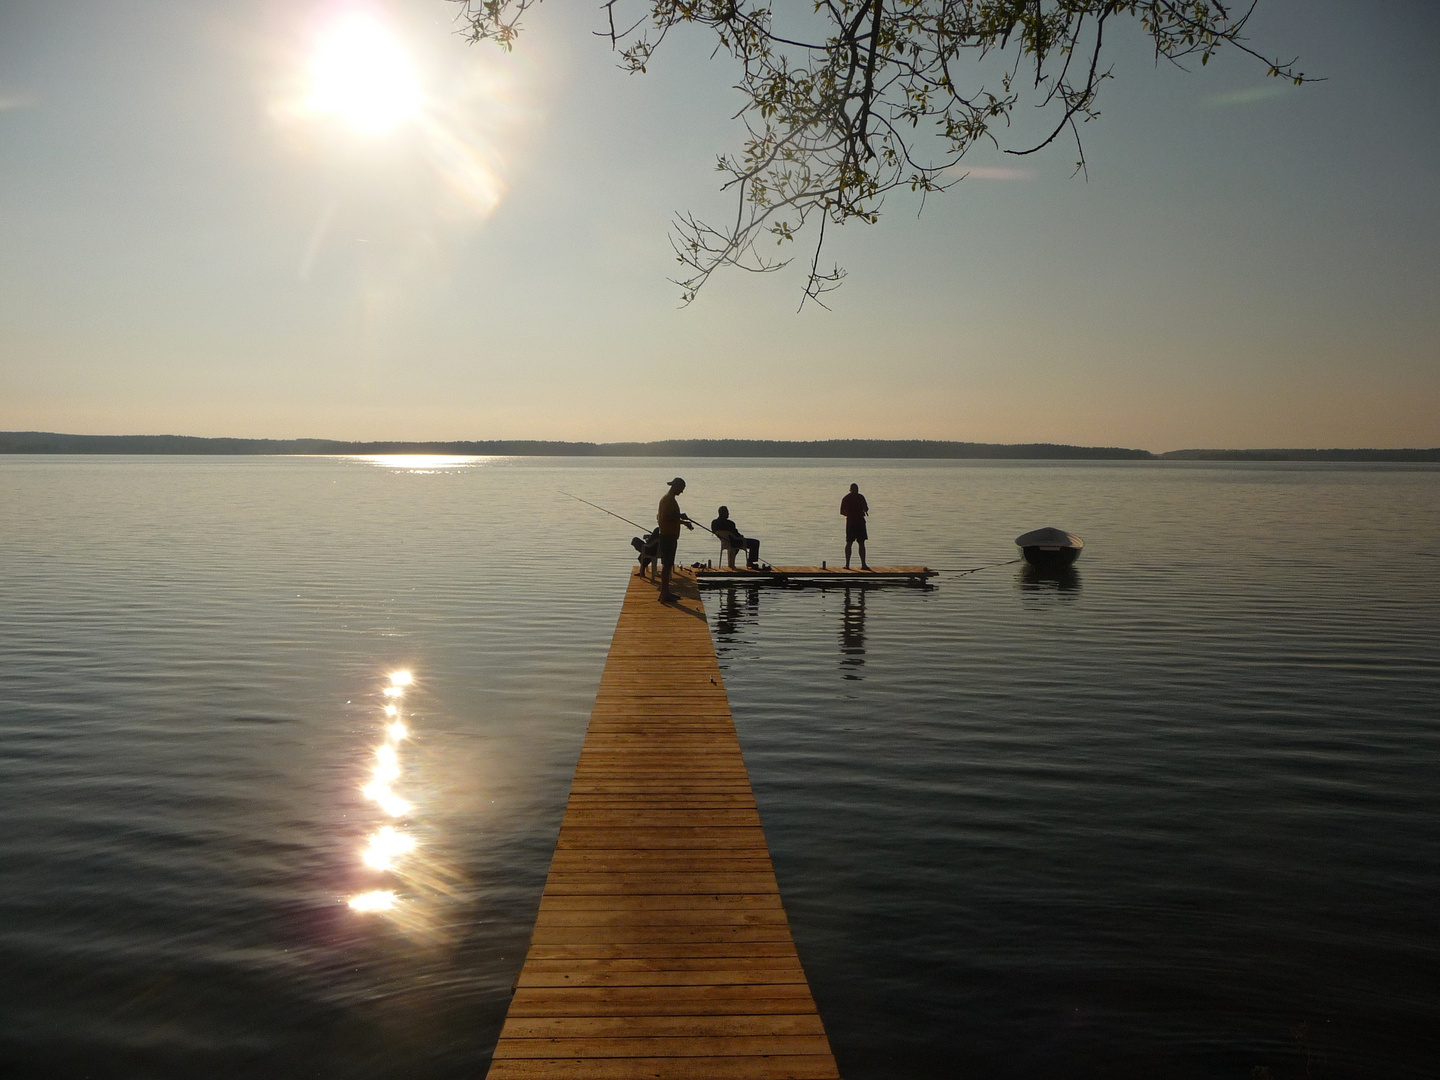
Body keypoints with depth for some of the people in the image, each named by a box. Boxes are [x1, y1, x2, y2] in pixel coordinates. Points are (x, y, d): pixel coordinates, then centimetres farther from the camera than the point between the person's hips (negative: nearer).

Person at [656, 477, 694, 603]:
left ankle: (665, 592, 20)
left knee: (668, 564, 14)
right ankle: (664, 594, -8)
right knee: (667, 565, -9)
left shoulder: (670, 499, 17)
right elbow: (665, 517, -25)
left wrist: (683, 522, 22)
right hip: (667, 535, -11)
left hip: (671, 535, 11)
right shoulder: (668, 499, -16)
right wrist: (680, 517, -16)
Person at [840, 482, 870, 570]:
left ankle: (847, 564, 4)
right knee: (861, 543, -2)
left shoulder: (846, 498, 6)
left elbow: (842, 511, 5)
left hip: (850, 522, 3)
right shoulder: (860, 497, -4)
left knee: (849, 543, 8)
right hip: (860, 521, -3)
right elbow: (866, 508, -7)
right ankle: (863, 564, -7)